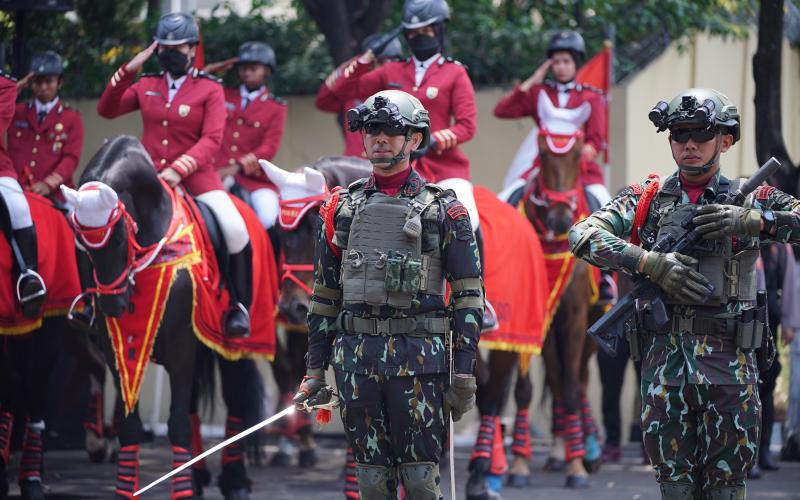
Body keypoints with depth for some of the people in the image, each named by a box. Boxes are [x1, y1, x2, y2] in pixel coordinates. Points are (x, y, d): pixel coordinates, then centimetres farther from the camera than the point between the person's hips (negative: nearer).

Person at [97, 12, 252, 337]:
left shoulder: (210, 90, 0)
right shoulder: (147, 86, 11)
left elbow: (212, 139, -11)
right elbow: (107, 110, 7)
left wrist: (179, 169, -25)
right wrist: (128, 71, -3)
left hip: (195, 176, -4)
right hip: (149, 175, 4)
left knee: (235, 229, -24)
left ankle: (239, 305, -8)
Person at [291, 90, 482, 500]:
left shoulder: (444, 210, 3)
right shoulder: (342, 207, 12)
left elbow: (469, 296, 0)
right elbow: (324, 292, 16)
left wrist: (465, 373, -6)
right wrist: (315, 369, 11)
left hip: (420, 358, -3)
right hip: (356, 357, 3)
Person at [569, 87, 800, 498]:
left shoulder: (752, 200, 7)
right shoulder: (647, 199, 9)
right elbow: (582, 236, -2)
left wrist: (750, 220, -15)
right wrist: (652, 263, -12)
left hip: (729, 358, -1)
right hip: (664, 355, 1)